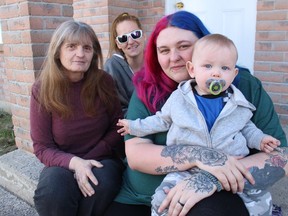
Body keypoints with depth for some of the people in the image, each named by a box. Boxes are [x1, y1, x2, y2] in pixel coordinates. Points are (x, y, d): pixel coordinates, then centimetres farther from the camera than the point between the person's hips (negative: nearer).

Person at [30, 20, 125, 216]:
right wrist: (74, 162, -27)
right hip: (63, 163, 0)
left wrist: (88, 160, -14)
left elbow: (117, 126, -1)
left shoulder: (103, 82, -8)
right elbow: (42, 147, -7)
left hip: (101, 159, 1)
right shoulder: (42, 89, -9)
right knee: (53, 192, -32)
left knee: (102, 184, -32)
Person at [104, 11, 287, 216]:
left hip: (211, 199, -2)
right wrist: (198, 156, -27)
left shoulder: (245, 86, -6)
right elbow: (135, 155, -12)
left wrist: (211, 179, -26)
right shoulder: (147, 89, -3)